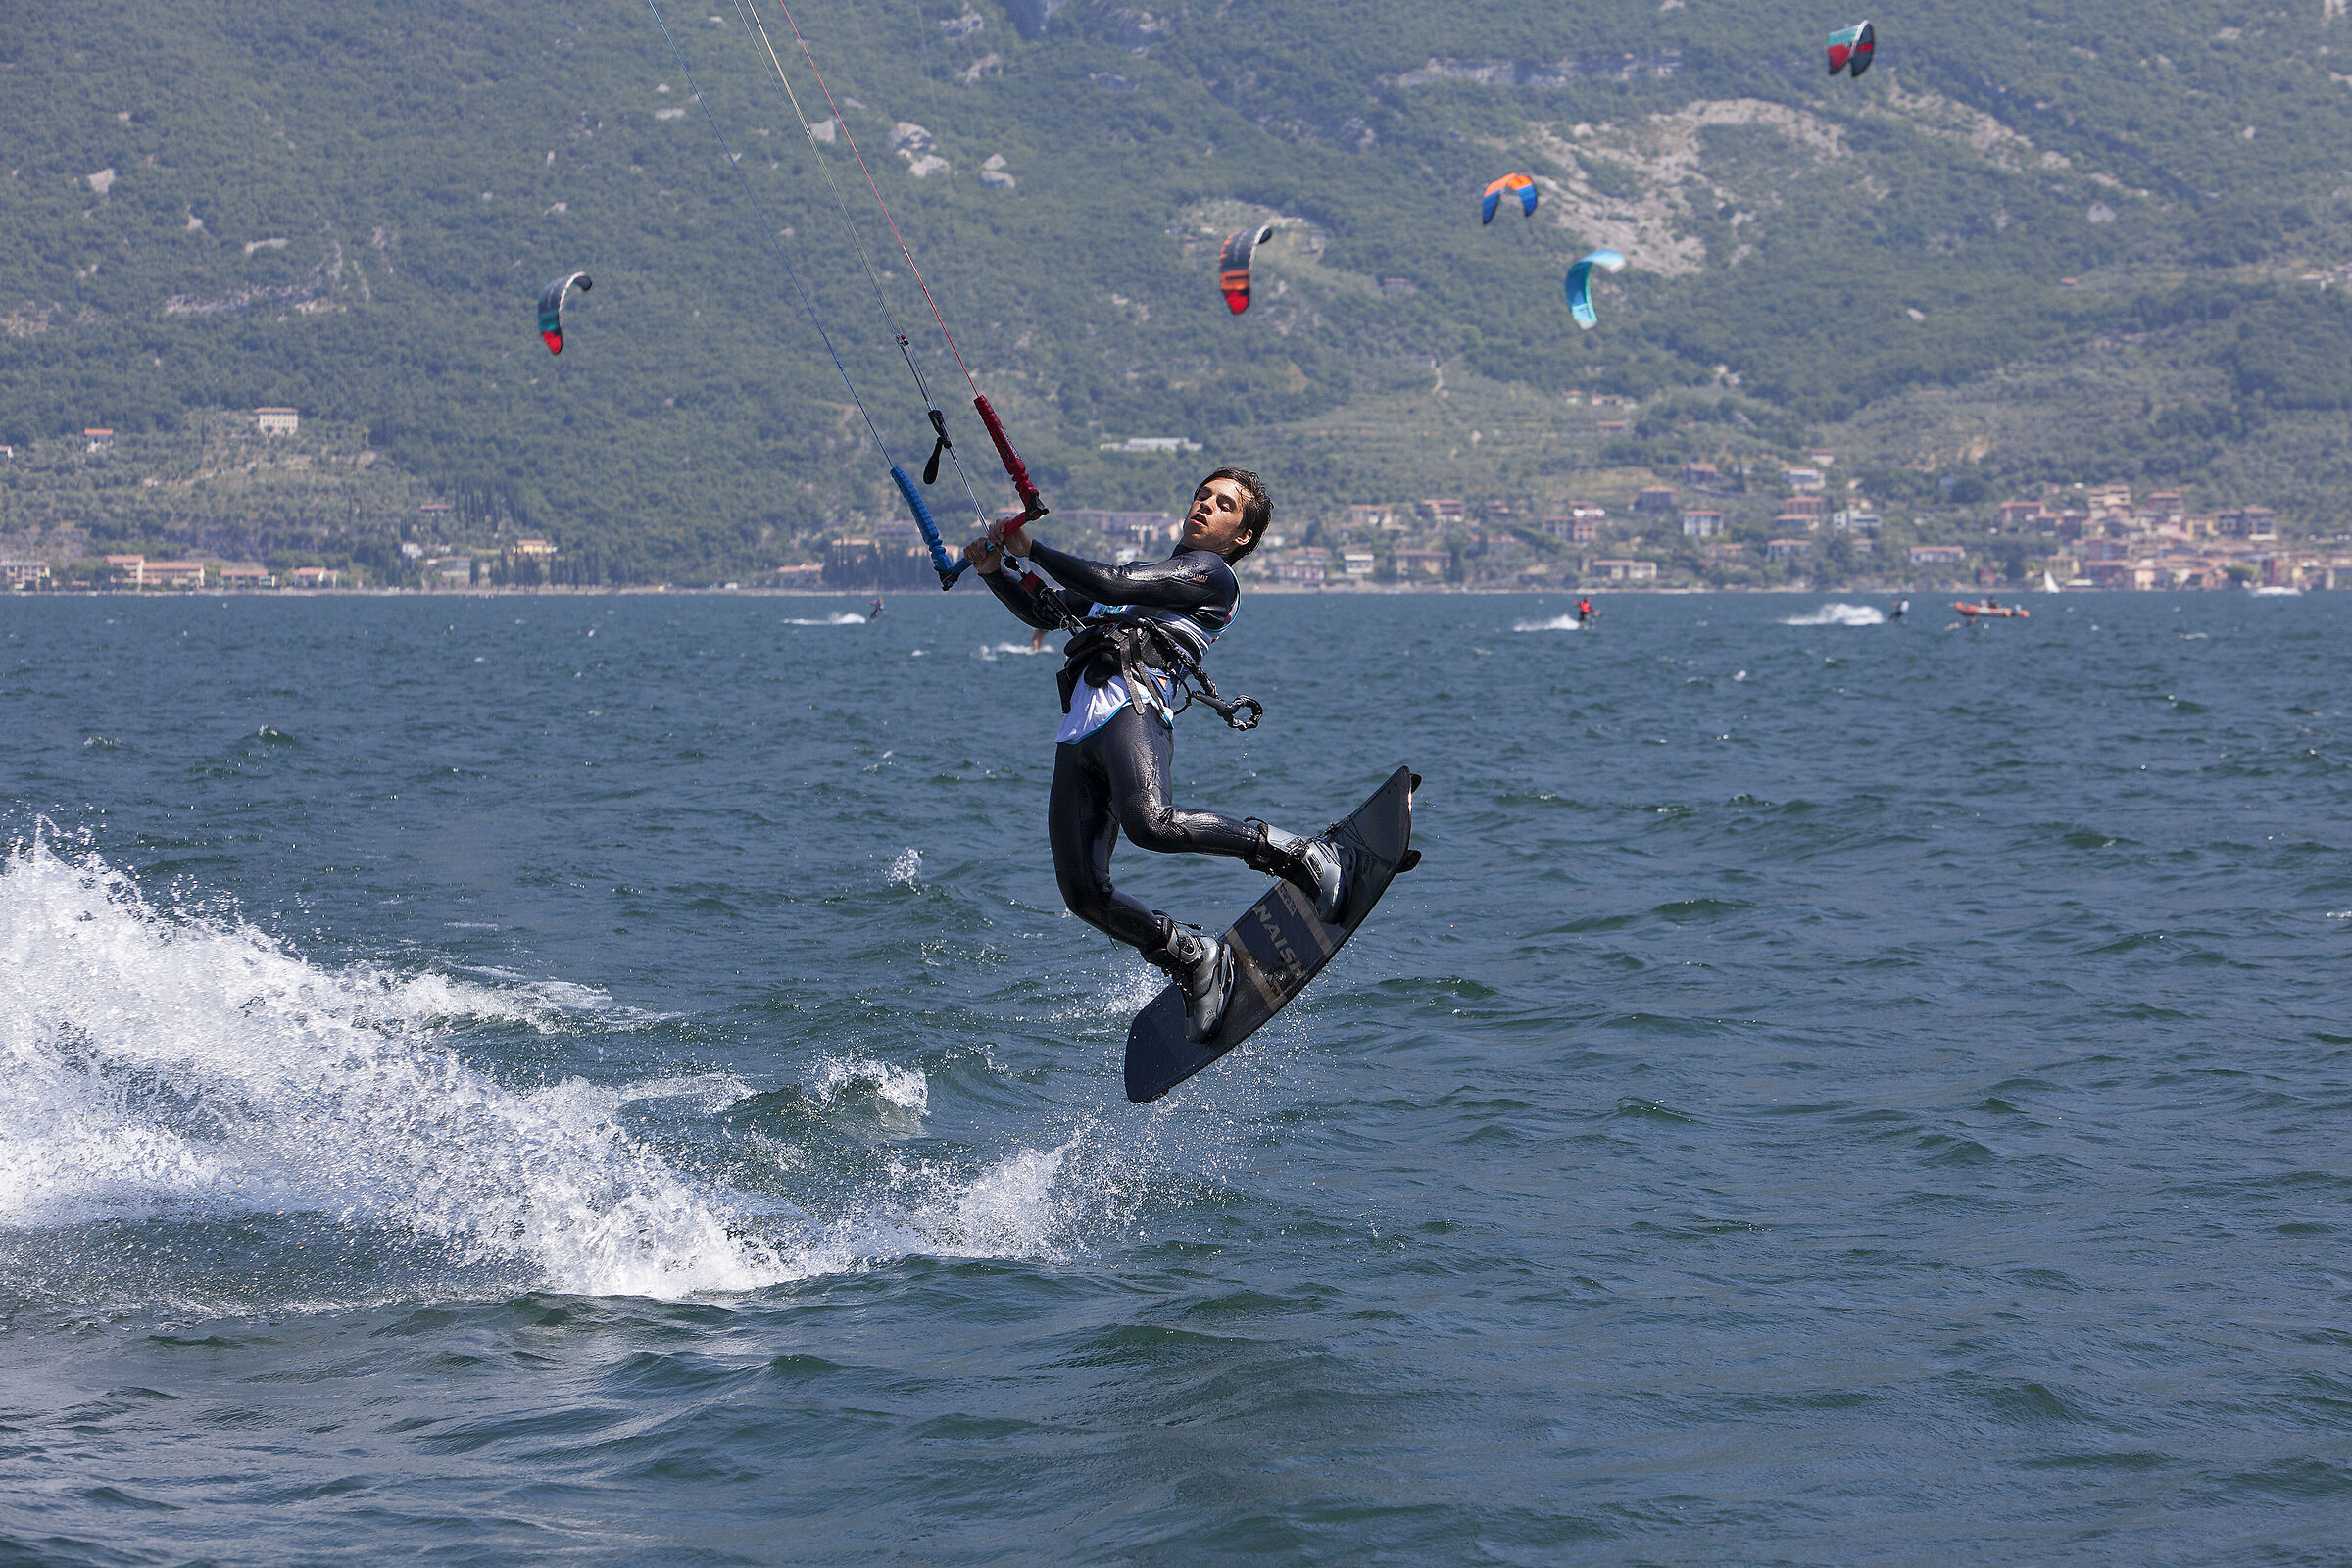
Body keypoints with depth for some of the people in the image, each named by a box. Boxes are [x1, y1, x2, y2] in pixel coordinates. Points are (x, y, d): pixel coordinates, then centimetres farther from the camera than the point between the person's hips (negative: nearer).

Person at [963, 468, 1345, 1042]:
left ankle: (1298, 855, -18)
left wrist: (1031, 548, 5)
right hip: (1077, 734, 7)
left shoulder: (1213, 575, 10)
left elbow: (1111, 586, -2)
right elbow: (1045, 610, 39)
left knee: (1151, 823, -37)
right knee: (1084, 894, -9)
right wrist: (994, 570, 22)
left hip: (1133, 706, -7)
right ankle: (1195, 959, 11)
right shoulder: (1146, 575, 37)